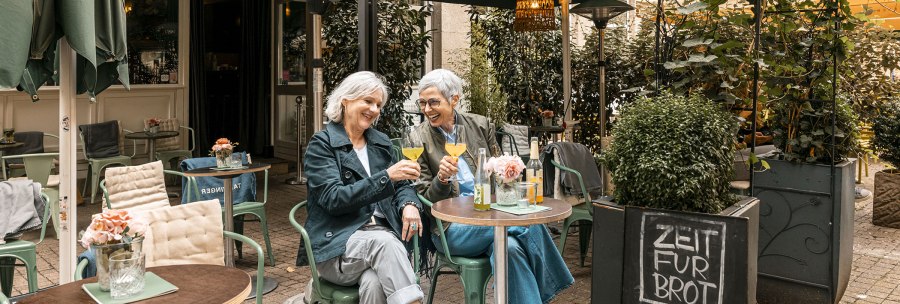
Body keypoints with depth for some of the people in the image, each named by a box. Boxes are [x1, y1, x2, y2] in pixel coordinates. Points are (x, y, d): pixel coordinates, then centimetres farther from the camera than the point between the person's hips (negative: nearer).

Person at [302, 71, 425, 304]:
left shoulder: (381, 143, 17)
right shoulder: (321, 145, -1)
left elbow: (402, 185, 18)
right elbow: (333, 199, -12)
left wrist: (409, 204, -8)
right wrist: (386, 177, -21)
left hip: (381, 234, 3)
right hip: (337, 243, -3)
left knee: (375, 284, -31)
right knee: (385, 242, -35)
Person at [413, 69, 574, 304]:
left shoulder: (480, 125, 7)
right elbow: (426, 199, 0)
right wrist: (442, 178, -22)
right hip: (451, 227, -3)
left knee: (510, 246, -33)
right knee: (528, 224, -28)